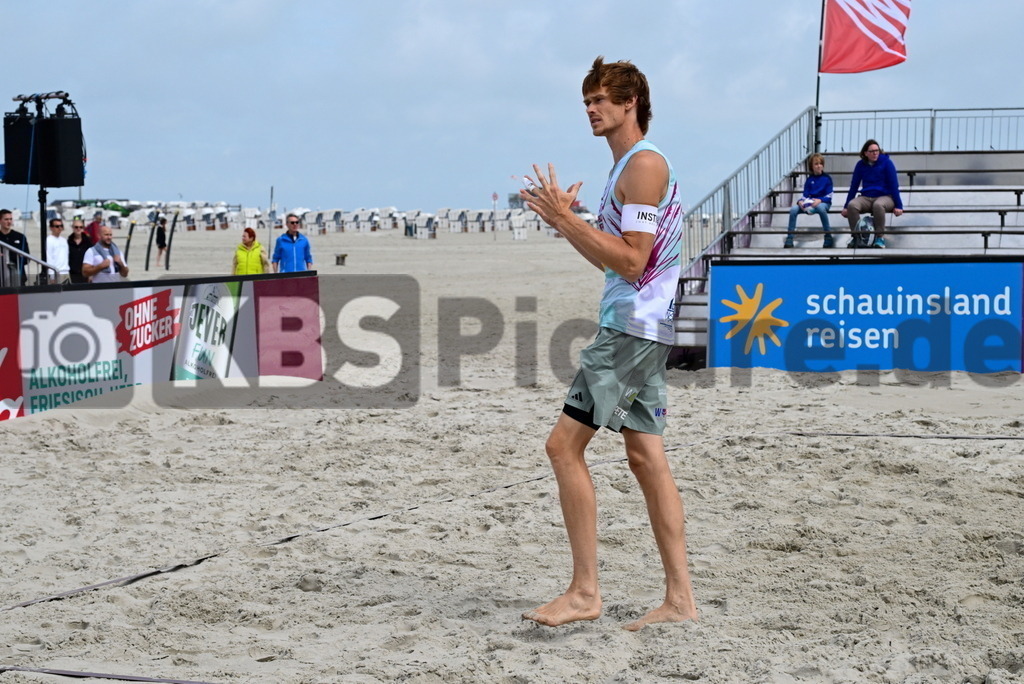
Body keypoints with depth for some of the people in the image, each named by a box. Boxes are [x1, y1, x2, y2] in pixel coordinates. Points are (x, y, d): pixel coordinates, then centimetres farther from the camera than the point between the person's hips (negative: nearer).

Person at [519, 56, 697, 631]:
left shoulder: (645, 164, -12)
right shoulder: (629, 167, 20)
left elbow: (631, 261, -19)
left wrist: (568, 218, -17)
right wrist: (563, 221, 16)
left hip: (632, 329, -11)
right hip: (642, 330, 11)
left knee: (564, 445, -10)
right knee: (646, 458, 8)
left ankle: (585, 591, -8)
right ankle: (680, 598, 9)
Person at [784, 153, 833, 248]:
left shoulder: (827, 178, 2)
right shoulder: (809, 179, 12)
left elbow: (829, 196, -4)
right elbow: (805, 195, 8)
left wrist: (820, 200, -24)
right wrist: (800, 201, -15)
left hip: (823, 202, -4)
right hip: (810, 203, 4)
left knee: (820, 207, -43)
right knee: (793, 209, -24)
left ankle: (828, 236, -31)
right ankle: (789, 238, -19)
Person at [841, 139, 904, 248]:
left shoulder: (886, 162, -3)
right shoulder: (861, 165, 6)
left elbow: (894, 185, -4)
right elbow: (854, 186, 11)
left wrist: (898, 206, -10)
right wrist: (846, 206, 10)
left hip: (885, 197, -3)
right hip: (866, 198, 3)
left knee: (878, 205, -40)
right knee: (852, 206, -30)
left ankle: (879, 237, -26)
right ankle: (855, 236, -17)